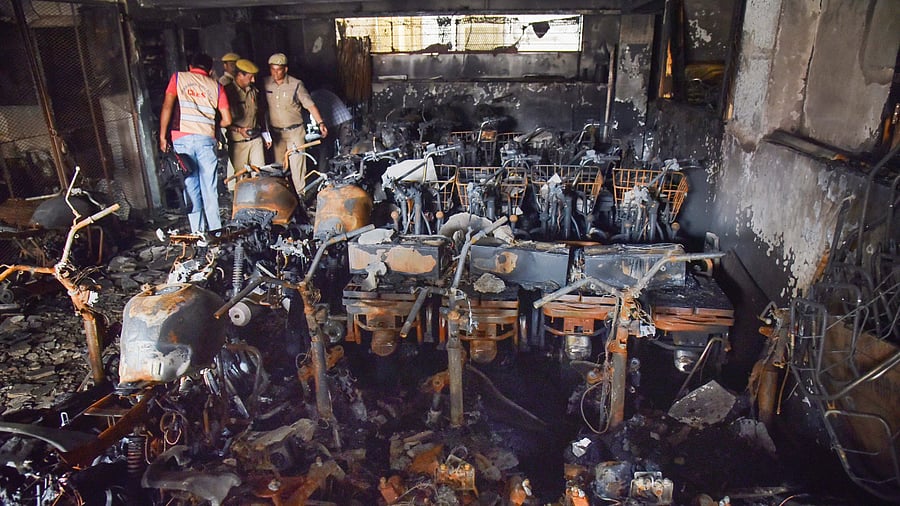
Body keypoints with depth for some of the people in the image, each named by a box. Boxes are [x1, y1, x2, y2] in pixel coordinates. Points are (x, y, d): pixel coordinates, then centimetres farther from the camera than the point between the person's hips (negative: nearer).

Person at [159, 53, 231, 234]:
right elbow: (227, 120, 8)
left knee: (190, 186, 3)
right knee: (210, 188, 4)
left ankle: (197, 232, 4)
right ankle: (215, 230, 5)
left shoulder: (178, 77, 11)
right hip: (206, 139, 0)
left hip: (182, 138, 0)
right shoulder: (216, 86, 12)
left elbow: (167, 106, 0)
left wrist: (162, 135, 3)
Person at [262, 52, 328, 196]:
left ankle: (300, 193, 0)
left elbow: (310, 105, -7)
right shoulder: (266, 83, 1)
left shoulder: (296, 84, -7)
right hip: (275, 132, 3)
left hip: (295, 131, -3)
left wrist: (320, 123, -17)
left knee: (297, 164, -6)